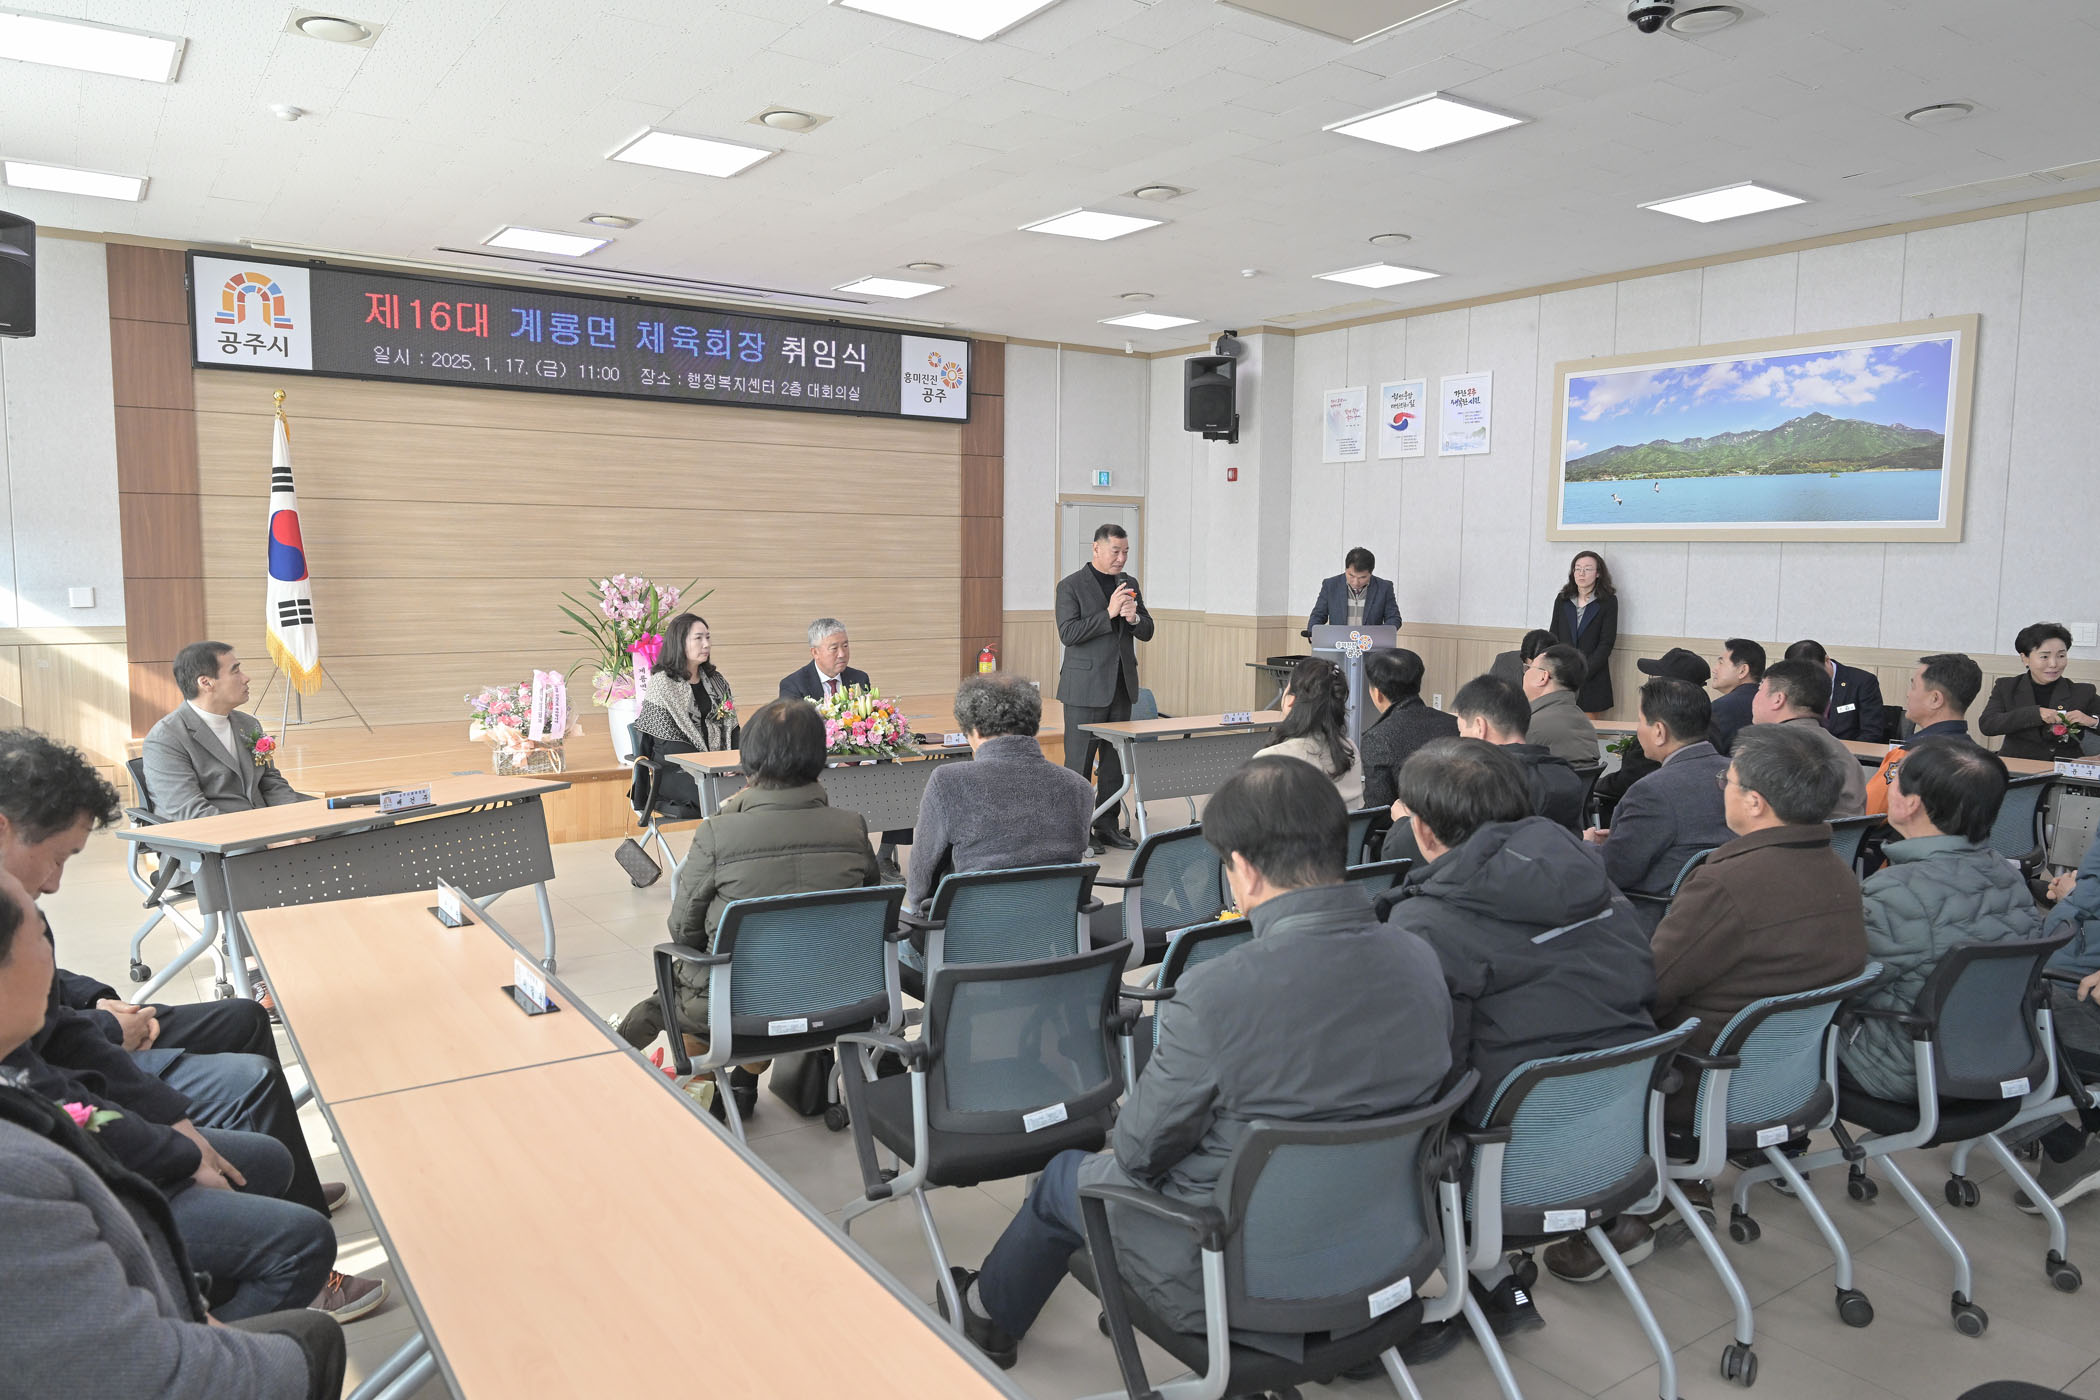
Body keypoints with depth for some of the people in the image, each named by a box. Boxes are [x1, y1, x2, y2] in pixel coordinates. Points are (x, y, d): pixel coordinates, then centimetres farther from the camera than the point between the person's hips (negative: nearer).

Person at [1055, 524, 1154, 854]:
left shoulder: (1129, 584, 12)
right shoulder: (1070, 585, -6)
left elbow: (1147, 632, 12)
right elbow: (1068, 633, -16)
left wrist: (1134, 618, -10)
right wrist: (1109, 614, -21)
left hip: (1121, 686, 6)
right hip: (1085, 687, -6)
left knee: (1115, 762, 10)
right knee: (1079, 763, -2)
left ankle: (1107, 826, 19)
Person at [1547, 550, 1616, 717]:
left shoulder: (1608, 602, 0)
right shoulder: (1562, 600, 10)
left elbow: (1606, 644, -5)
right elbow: (1553, 637, 7)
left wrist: (1582, 673, -14)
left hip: (1592, 678, -3)